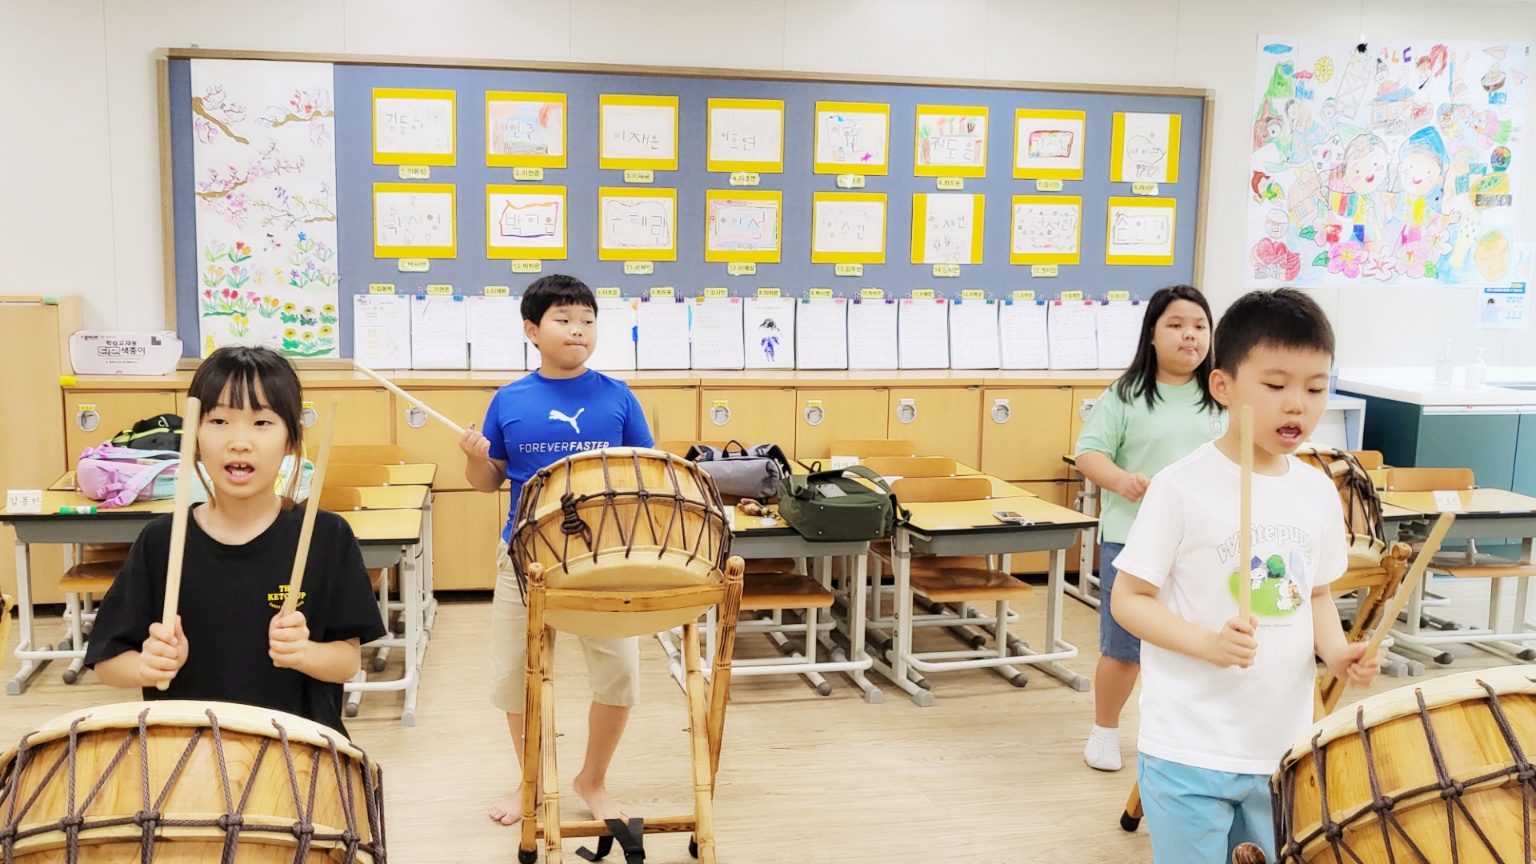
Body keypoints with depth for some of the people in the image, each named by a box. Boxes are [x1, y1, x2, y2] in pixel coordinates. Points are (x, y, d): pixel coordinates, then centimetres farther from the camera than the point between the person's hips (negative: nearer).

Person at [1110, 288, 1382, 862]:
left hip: (1285, 748, 5)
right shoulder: (1182, 488, -13)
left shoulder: (1319, 493, 3)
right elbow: (1128, 599, -10)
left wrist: (1335, 650, -3)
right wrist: (1208, 644, -24)